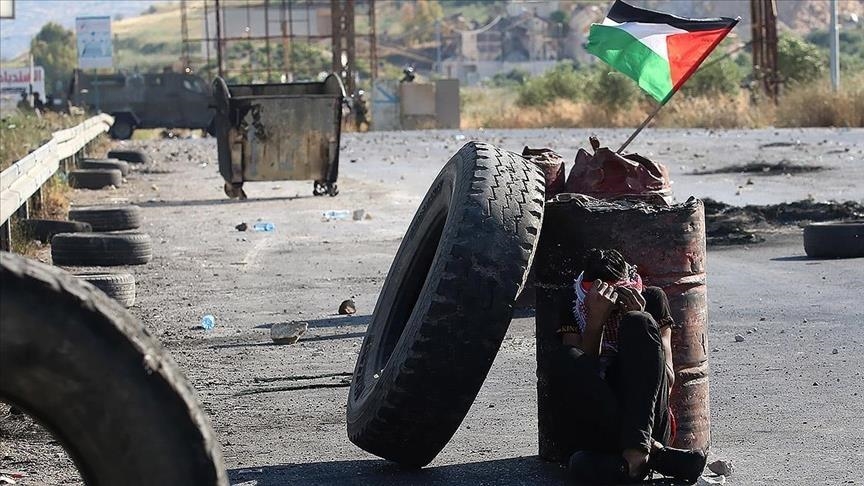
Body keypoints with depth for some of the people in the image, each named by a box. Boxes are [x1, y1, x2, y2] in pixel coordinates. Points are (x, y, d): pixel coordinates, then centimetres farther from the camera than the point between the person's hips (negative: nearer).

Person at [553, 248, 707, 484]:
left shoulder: (651, 299, 8)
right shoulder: (575, 313, 8)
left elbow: (668, 381, -1)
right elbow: (580, 380, -8)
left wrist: (638, 319, -11)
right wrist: (596, 320, -19)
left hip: (649, 420, 0)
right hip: (594, 428, 0)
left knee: (638, 324, -19)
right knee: (569, 360, -27)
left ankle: (636, 449, -37)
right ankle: (651, 450, -36)